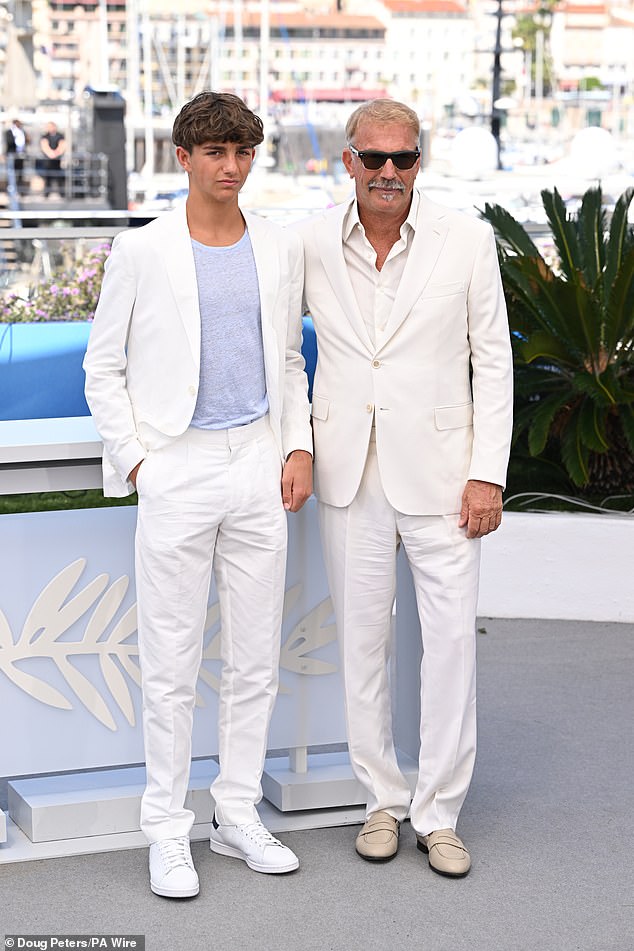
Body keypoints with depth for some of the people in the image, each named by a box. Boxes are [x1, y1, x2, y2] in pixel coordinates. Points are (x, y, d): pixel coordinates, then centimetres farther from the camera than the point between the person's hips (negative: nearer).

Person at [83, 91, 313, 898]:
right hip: (177, 469, -3)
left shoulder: (281, 250, 10)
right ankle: (167, 831, 11)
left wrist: (299, 446, 6)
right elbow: (103, 368, 3)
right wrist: (134, 460, -6)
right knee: (171, 664, 0)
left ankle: (238, 816, 21)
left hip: (259, 467, 4)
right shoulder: (141, 252, 0)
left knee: (255, 657, 8)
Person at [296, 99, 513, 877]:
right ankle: (382, 799, 22)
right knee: (362, 637, 8)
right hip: (349, 470, 2)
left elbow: (493, 360, -1)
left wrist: (488, 474, -6)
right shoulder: (311, 243, 0)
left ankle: (439, 812, 11)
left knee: (451, 637, -1)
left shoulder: (467, 240, -4)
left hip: (436, 469, -1)